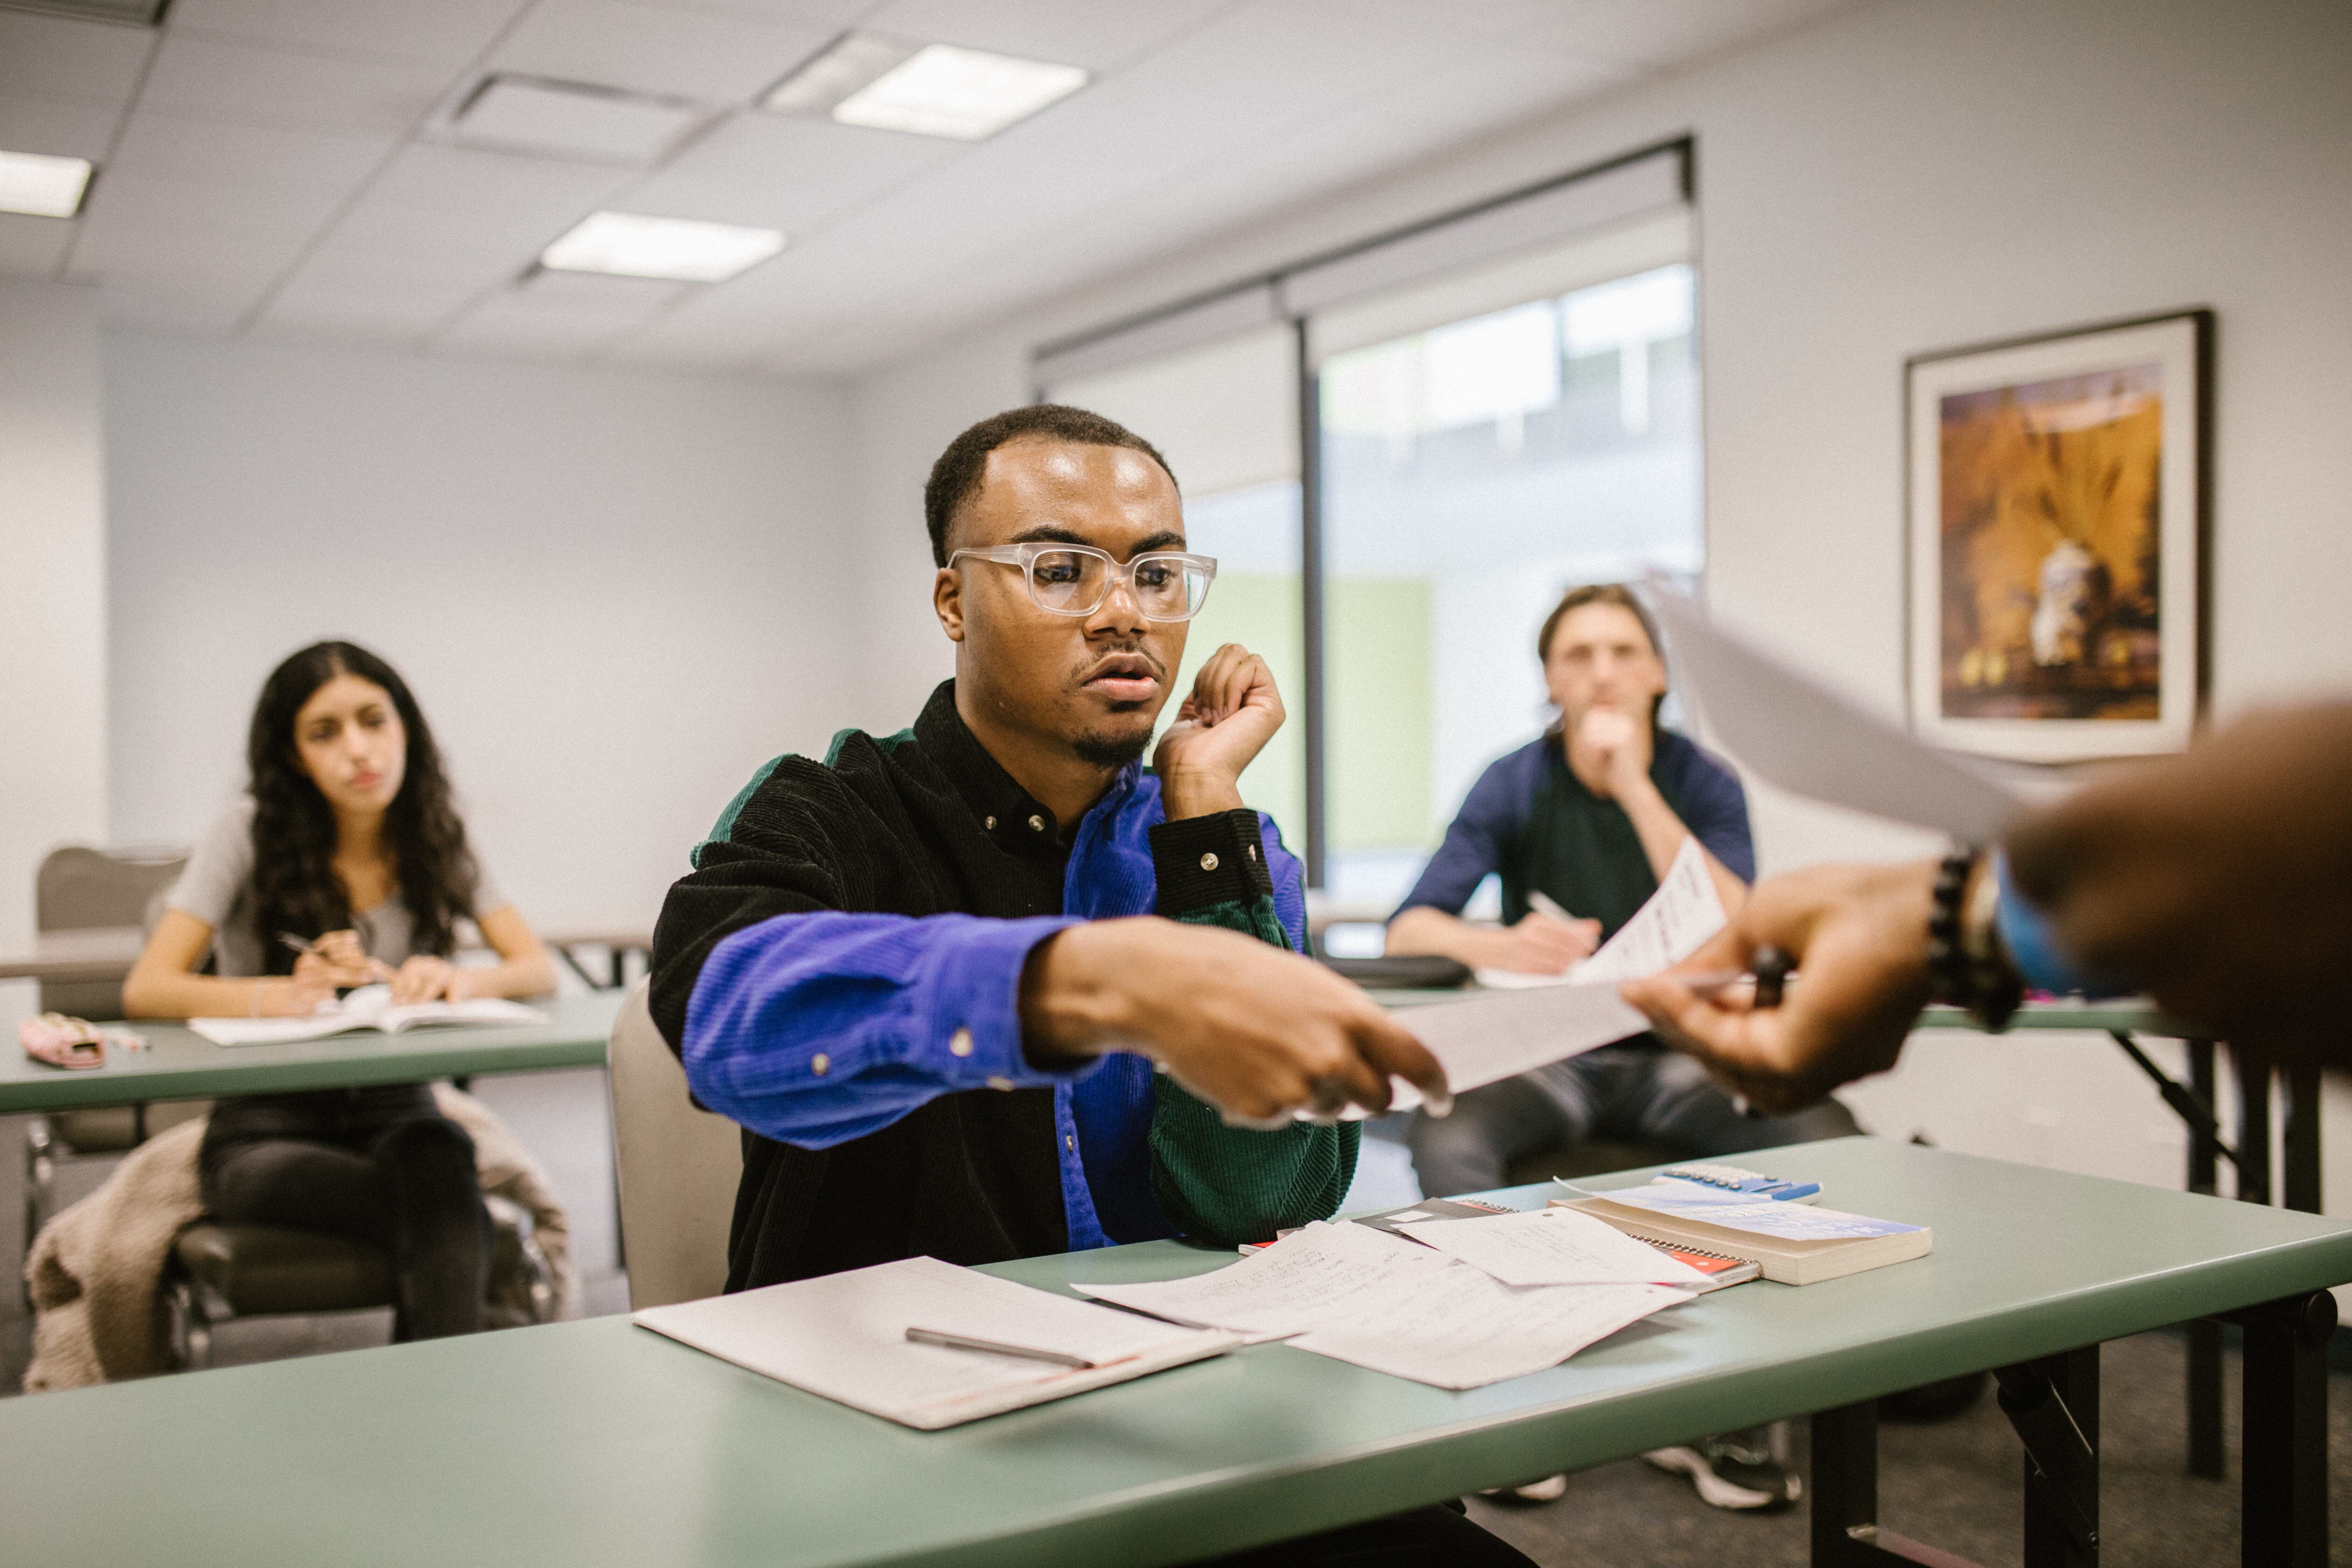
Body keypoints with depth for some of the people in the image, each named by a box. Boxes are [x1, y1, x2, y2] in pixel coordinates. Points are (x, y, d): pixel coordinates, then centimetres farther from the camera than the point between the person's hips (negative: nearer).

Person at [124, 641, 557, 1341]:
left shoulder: (435, 836, 3)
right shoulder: (253, 831, -5)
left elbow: (539, 969, -2)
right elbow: (146, 990, -11)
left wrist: (460, 981, -25)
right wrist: (290, 994, -29)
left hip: (394, 1115, 3)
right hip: (265, 1129, -2)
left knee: (434, 1157, -37)